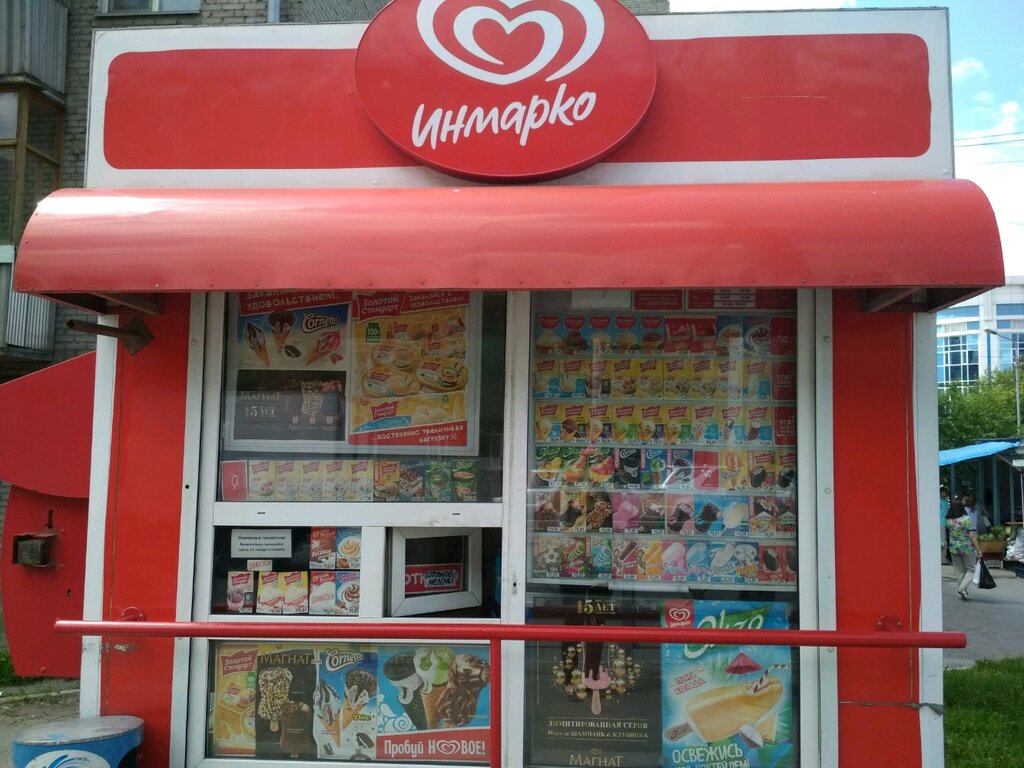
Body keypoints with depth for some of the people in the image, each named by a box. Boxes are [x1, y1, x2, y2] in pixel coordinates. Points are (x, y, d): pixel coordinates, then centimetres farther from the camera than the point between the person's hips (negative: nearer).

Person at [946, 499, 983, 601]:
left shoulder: (948, 520, -2)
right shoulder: (966, 519, -13)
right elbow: (972, 535, -16)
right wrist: (978, 550, -10)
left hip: (954, 549, 4)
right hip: (968, 548, -4)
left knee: (960, 571, 14)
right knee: (970, 570, 10)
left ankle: (962, 593, 15)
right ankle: (962, 588, -10)